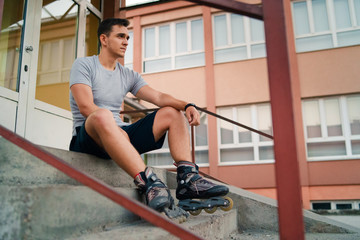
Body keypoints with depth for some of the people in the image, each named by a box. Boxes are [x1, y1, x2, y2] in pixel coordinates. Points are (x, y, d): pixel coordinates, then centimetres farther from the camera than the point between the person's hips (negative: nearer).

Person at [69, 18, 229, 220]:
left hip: (120, 136, 6)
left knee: (172, 113, -2)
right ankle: (149, 183, -50)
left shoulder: (129, 75, 17)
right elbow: (86, 107, -14)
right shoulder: (83, 65, 2)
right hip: (88, 137, -6)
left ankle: (187, 177, -22)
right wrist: (116, 128, -24)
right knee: (102, 116, -40)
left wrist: (187, 105, -16)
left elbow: (158, 97, 3)